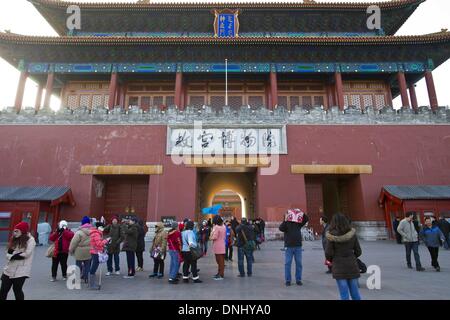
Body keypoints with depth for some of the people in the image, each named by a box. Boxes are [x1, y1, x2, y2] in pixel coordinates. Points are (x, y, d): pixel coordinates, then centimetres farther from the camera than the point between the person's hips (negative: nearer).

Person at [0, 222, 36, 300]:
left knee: (17, 289, 4)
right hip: (9, 269, 6)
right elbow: (8, 253, 5)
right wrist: (15, 255, -15)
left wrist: (13, 255, -9)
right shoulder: (14, 240, 9)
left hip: (21, 270, -6)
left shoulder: (30, 240, -11)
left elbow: (26, 254, -17)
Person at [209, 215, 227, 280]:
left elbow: (214, 237, -18)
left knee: (220, 261, -1)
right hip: (222, 246, 8)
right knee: (221, 260, 16)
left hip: (218, 246, -8)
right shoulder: (223, 227, 8)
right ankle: (219, 273, 27)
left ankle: (221, 275, 6)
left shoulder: (216, 227, -16)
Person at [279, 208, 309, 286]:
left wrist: (302, 213, -12)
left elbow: (306, 219, 2)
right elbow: (280, 228, -20)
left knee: (299, 264, 8)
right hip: (289, 246, -3)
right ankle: (287, 280, 12)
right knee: (287, 264, 2)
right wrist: (285, 220, -28)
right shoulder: (286, 224, -2)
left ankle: (298, 280, 20)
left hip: (298, 246, 3)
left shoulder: (298, 223, 7)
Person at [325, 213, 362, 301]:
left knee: (344, 294, 5)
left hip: (339, 267, -3)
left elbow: (328, 253, -11)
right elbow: (358, 251, 2)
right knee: (355, 292, 15)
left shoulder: (331, 235, -12)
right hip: (352, 266, 3)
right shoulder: (352, 234, -3)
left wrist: (330, 259, 11)